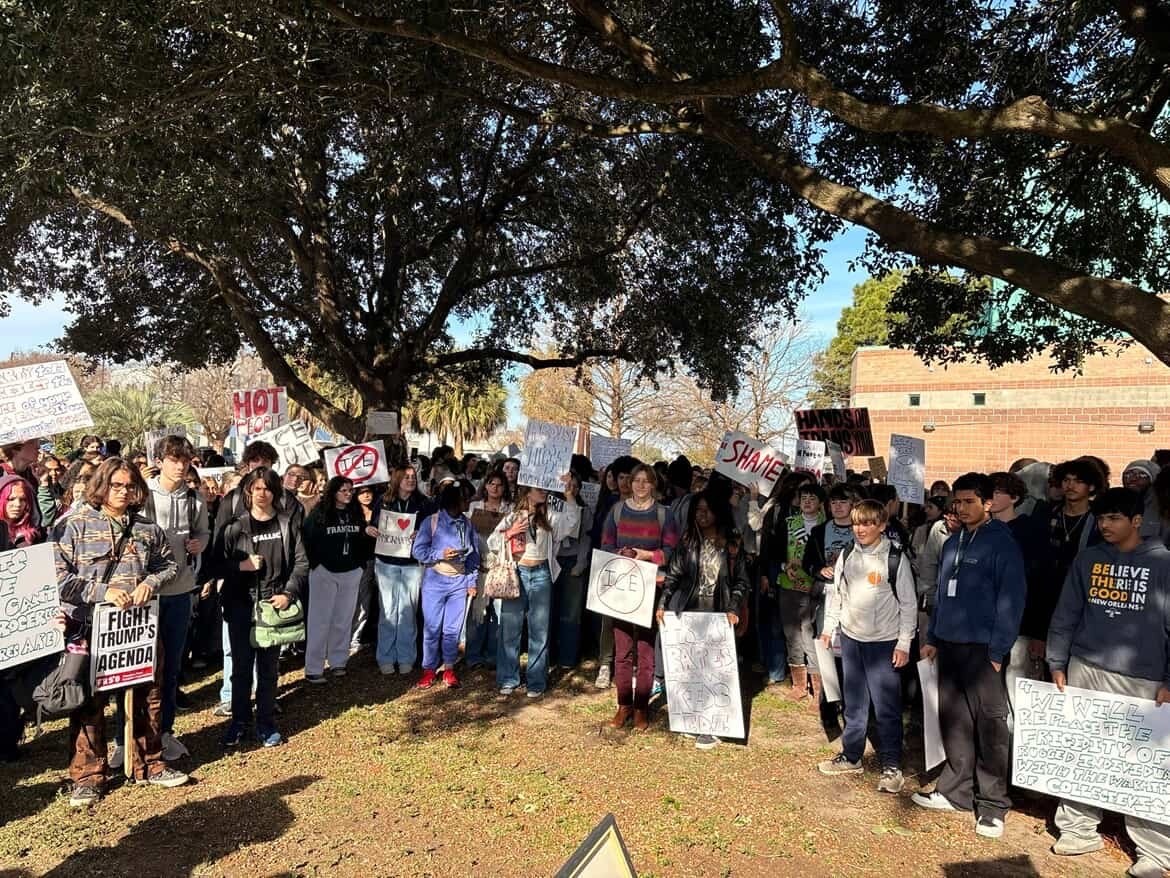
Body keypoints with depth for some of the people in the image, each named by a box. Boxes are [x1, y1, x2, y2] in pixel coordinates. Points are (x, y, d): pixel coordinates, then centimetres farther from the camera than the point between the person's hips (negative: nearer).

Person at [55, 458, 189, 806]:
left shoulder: (147, 529, 5)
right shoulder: (77, 526, -5)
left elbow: (170, 564, 14)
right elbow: (59, 577, -11)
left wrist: (151, 582, -6)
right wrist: (102, 591, -19)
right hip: (91, 626, -3)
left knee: (148, 696, 13)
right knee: (90, 703, 7)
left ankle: (148, 764, 29)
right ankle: (88, 775, 23)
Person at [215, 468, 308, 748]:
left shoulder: (288, 523, 0)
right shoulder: (234, 527, 0)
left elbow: (301, 561, 0)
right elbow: (218, 564, 4)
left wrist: (288, 593, -9)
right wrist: (241, 565, -14)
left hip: (274, 605, 0)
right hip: (241, 606, 0)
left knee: (269, 667, 8)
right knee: (241, 666, 8)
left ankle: (266, 724, 20)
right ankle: (239, 721, 24)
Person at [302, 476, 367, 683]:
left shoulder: (356, 513, 6)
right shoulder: (318, 514, -7)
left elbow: (364, 539, 12)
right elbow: (307, 540, -8)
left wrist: (360, 563, 6)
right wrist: (316, 564, -10)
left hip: (351, 573, 4)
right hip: (324, 572, -4)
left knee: (343, 619, 10)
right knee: (320, 620, -2)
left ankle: (338, 662, 21)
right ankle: (313, 669, 2)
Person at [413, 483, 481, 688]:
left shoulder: (468, 524, 4)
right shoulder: (431, 521, -6)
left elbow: (474, 555, 10)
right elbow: (417, 550, -7)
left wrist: (472, 581, 7)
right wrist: (441, 554, -19)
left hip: (460, 582, 3)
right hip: (435, 580, -2)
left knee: (453, 628, 7)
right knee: (432, 627, 3)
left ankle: (449, 668, 20)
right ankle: (429, 669, 16)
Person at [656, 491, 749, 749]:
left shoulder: (731, 544, -1)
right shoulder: (688, 541, 3)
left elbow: (741, 581, 2)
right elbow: (672, 576, 3)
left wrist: (733, 609, -11)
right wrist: (662, 604, -7)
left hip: (718, 615, -1)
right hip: (688, 612, 2)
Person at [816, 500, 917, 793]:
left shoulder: (895, 558, -10)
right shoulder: (846, 555, 4)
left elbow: (908, 603, -7)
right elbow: (837, 593, 13)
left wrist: (904, 643, -9)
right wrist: (828, 627, 11)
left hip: (884, 642, -5)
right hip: (851, 638, 5)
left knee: (887, 707, 0)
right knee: (854, 703, 15)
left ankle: (891, 767, 12)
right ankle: (851, 757, 27)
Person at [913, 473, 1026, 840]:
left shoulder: (1002, 543, -8)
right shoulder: (953, 543, 13)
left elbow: (1011, 599, -11)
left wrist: (998, 650, -14)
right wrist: (933, 637, 15)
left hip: (982, 648, -6)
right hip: (950, 645, 7)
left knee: (989, 725, 1)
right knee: (953, 721, 13)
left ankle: (992, 805, 12)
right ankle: (956, 790, 25)